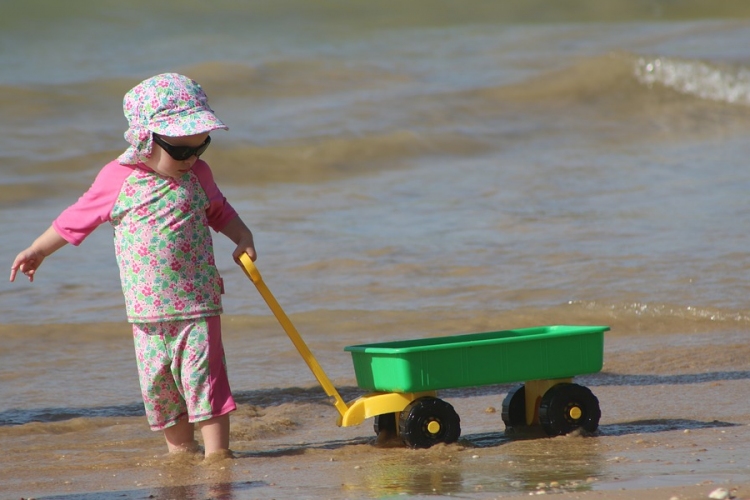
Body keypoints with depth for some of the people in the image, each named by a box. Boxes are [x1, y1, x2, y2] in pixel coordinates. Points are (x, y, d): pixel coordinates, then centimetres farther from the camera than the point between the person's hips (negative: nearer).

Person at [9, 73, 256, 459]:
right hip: (147, 311, 1)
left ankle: (217, 452, -4)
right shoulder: (117, 179, -4)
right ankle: (180, 451, 19)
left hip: (197, 302, -1)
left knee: (203, 377, -8)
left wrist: (243, 239, 3)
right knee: (158, 384, 6)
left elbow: (219, 212, 20)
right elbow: (78, 218, 10)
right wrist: (38, 251, 17)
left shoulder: (198, 175, 1)